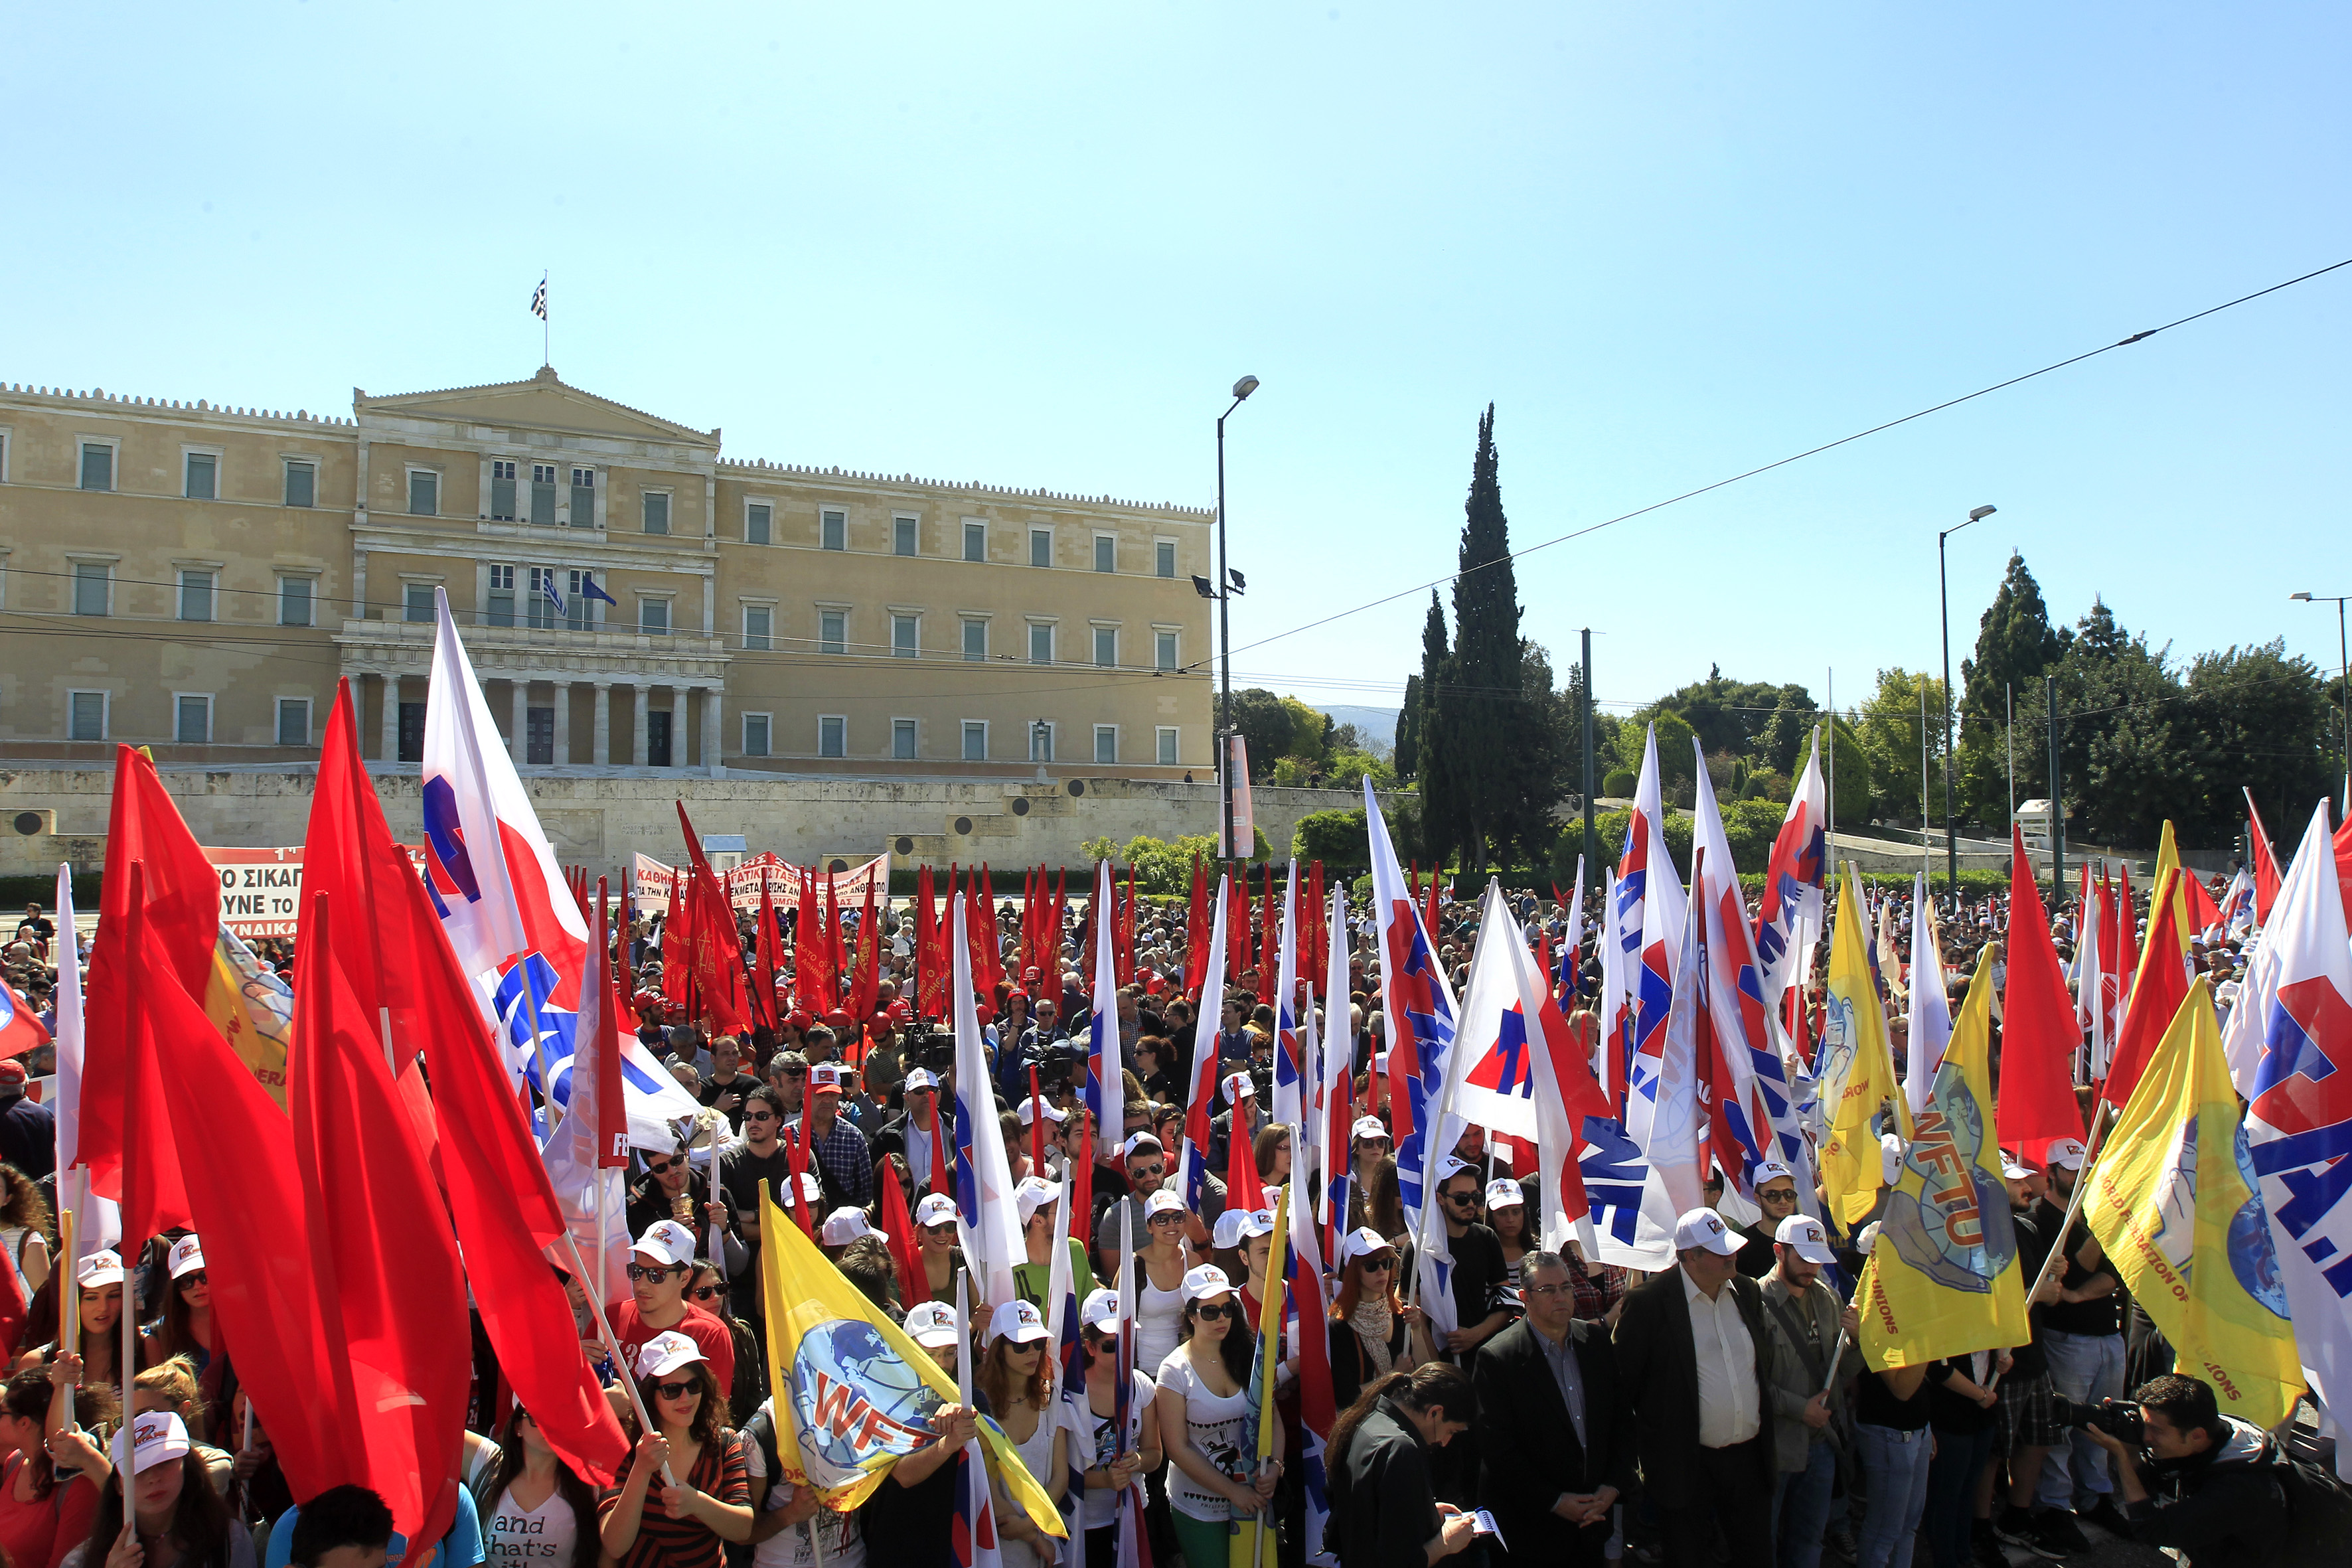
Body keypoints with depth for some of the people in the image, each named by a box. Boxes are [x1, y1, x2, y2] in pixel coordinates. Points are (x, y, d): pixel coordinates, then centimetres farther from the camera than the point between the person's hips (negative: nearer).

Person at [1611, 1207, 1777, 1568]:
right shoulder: (1650, 1299, -15)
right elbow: (1622, 1378, -8)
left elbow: (1764, 1362, 18)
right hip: (1687, 1463, -5)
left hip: (1749, 1455, 5)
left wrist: (1764, 1414, 14)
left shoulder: (1747, 1291, 4)